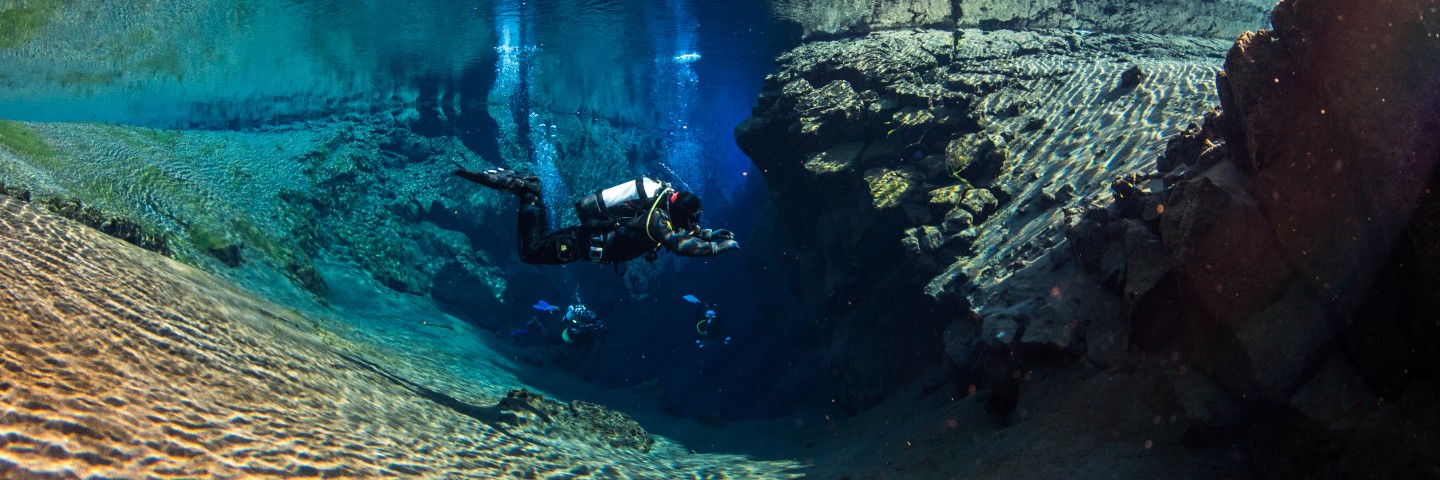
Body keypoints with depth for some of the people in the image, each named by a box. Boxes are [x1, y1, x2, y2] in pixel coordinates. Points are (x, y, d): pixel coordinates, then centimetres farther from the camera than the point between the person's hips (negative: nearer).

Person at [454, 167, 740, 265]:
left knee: (542, 240, 25)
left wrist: (713, 234, 0)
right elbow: (683, 246, -41)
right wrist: (721, 246, -31)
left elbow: (687, 231, 17)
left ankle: (524, 186, 23)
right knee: (530, 252, -1)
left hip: (591, 233, 8)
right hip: (584, 243, -8)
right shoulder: (658, 220, -28)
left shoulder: (666, 203, -1)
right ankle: (528, 196, 4)